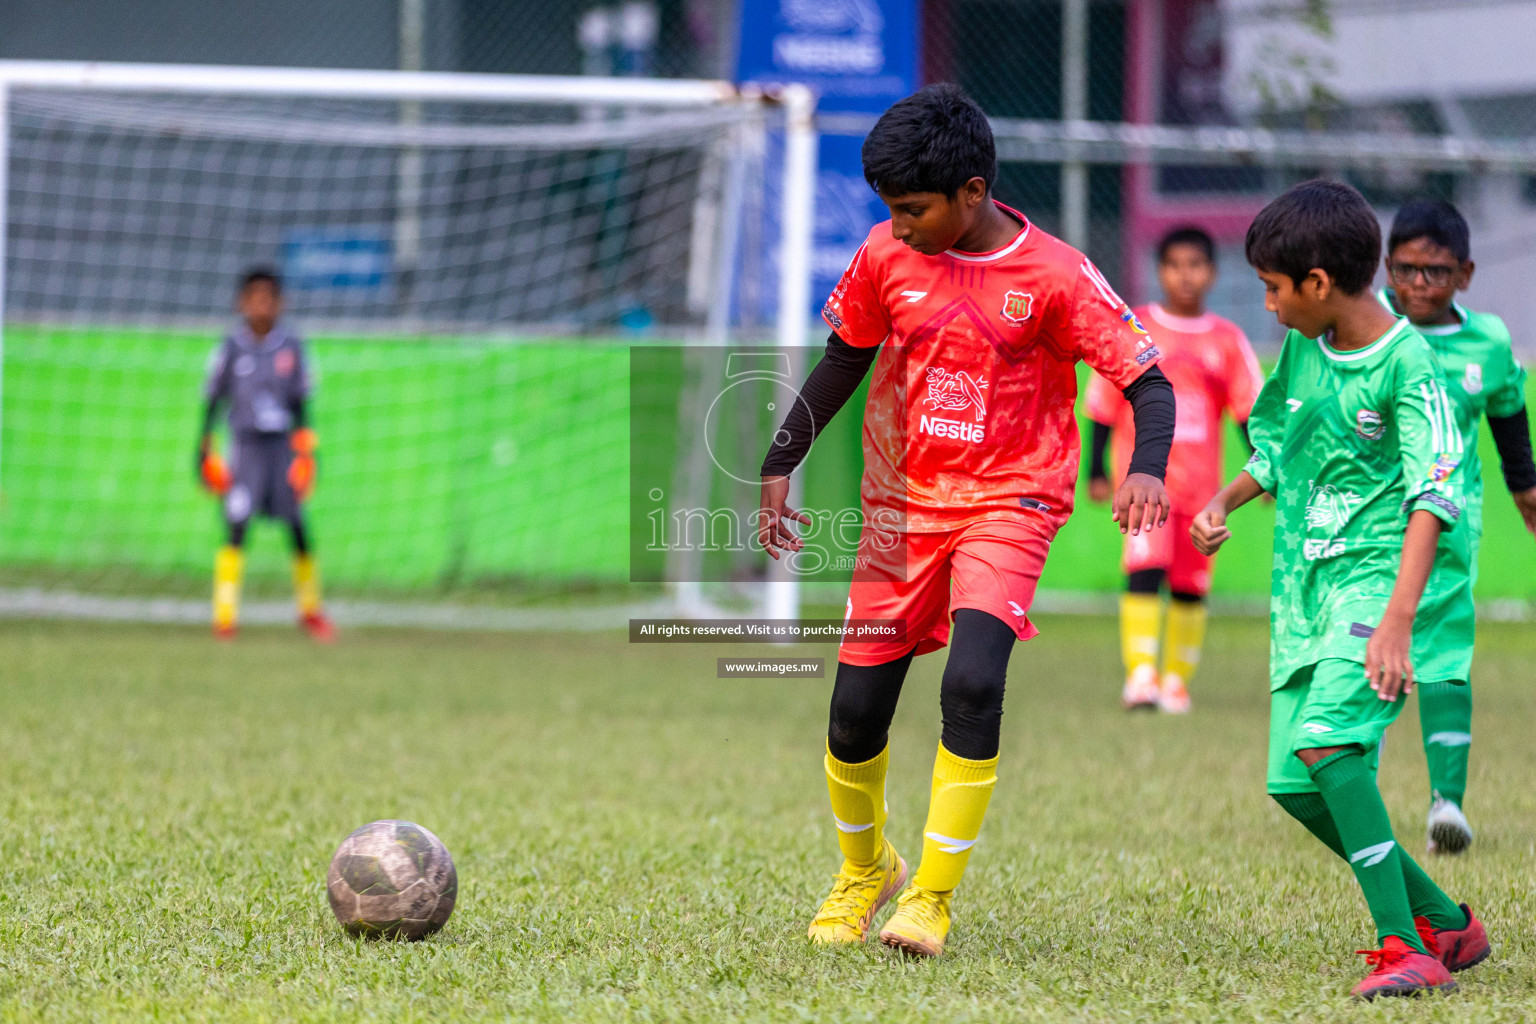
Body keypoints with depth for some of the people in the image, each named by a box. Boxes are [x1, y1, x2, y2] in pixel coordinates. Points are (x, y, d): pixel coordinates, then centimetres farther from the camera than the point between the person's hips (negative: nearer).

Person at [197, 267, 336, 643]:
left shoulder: (292, 347, 2)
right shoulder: (230, 348, -1)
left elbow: (300, 402, 8)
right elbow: (213, 400, 6)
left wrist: (305, 449, 3)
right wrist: (204, 448, 3)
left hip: (282, 446, 1)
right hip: (245, 446, -1)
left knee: (298, 527, -1)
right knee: (236, 527, -12)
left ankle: (310, 608, 16)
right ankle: (225, 614, -8)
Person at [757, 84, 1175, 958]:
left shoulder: (1055, 275, -12)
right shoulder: (888, 255, -2)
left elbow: (1148, 382, -11)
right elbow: (845, 360, 13)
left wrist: (1146, 471, -30)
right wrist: (780, 465, 10)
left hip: (1008, 503, -4)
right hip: (901, 507, 4)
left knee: (973, 682, -25)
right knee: (856, 714, 2)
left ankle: (934, 894, -14)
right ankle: (864, 871, 31)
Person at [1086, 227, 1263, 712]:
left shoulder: (1227, 340, 7)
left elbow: (1250, 410, 9)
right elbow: (1103, 403, 6)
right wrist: (1096, 469, 2)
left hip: (1201, 481, 3)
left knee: (1190, 585, 6)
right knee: (1146, 567, -20)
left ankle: (1176, 680, 18)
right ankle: (1141, 674, -23)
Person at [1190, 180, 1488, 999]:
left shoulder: (1406, 364, -15)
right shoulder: (1303, 349, 8)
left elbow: (1433, 498, -21)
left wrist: (1398, 621, -30)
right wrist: (1225, 502, 8)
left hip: (1374, 573, -8)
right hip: (1303, 589, 8)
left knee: (1324, 743, -27)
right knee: (1293, 784, 5)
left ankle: (1404, 947, -25)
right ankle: (1447, 924, 20)